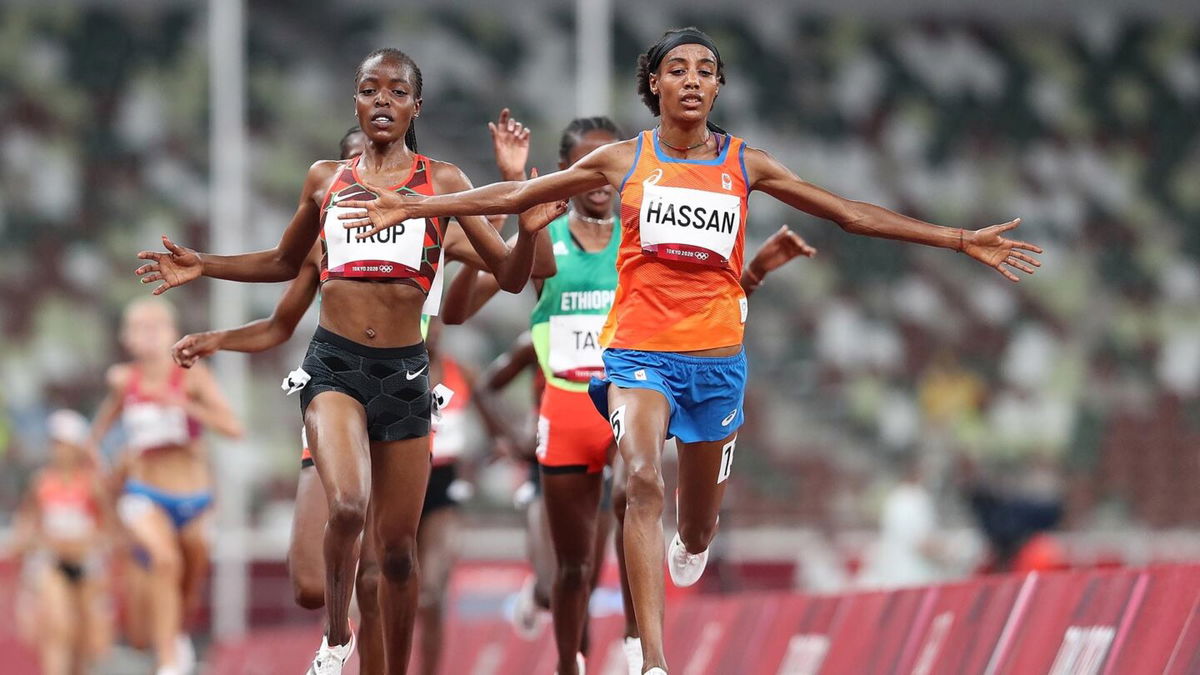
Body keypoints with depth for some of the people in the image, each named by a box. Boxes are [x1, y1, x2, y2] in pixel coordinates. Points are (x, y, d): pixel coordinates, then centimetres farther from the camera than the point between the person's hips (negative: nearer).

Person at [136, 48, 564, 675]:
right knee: (347, 506, -26)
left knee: (397, 546, 5)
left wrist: (528, 230, -15)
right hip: (333, 363, -1)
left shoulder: (442, 182, 6)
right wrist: (202, 266, 15)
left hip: (403, 369, 1)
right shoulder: (325, 179, 11)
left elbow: (509, 275, 5)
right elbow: (285, 262, 27)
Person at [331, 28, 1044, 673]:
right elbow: (518, 195, 8)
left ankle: (690, 547, 52)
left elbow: (852, 213, 8)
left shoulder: (745, 165, 5)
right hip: (639, 350, -2)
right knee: (642, 480, -26)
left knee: (699, 525, 10)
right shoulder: (625, 159, 3)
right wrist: (413, 208, 4)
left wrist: (962, 240, 6)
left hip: (717, 357, 2)